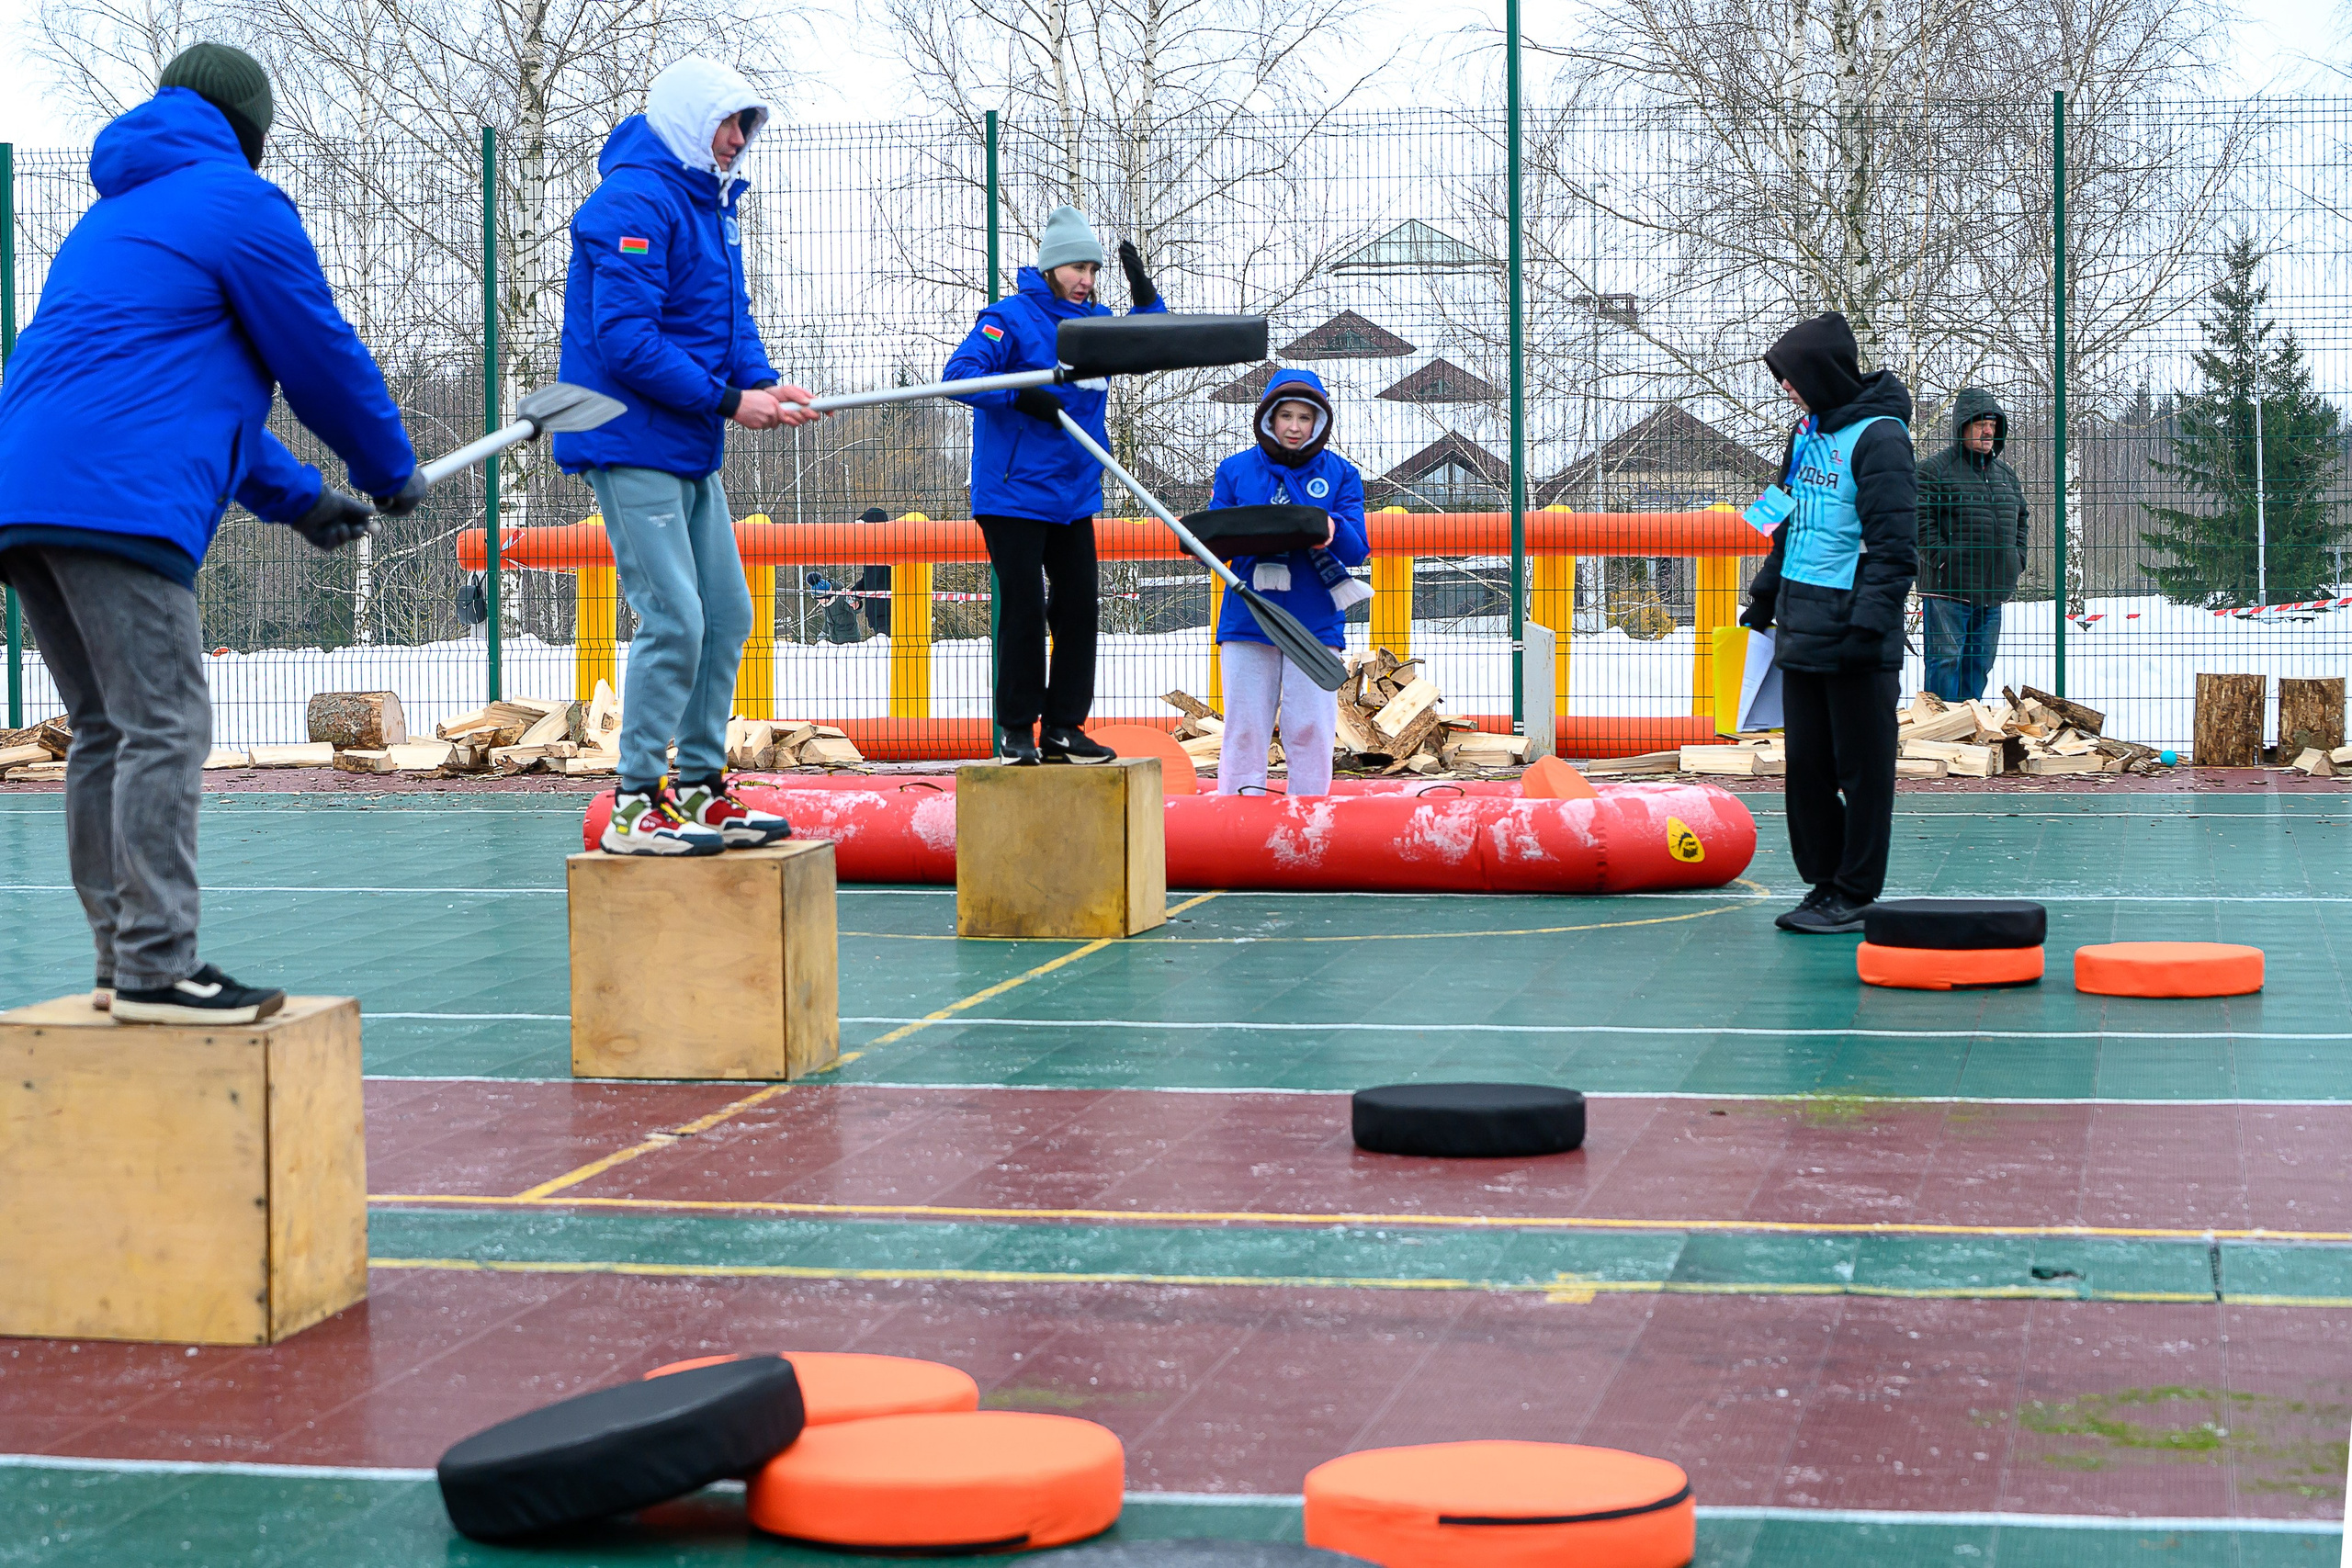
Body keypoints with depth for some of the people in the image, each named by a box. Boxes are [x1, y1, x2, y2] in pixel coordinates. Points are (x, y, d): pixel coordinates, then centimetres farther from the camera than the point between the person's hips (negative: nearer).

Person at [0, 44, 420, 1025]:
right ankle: (156, 969, -14)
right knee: (163, 728, -10)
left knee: (106, 731, 14)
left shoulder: (113, 216, 31)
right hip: (118, 496, -9)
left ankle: (124, 960, 16)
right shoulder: (240, 204, 2)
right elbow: (323, 358, 4)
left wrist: (297, 499, 34)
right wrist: (391, 475, 20)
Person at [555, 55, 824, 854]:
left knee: (726, 615, 11)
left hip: (690, 450, 10)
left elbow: (730, 315, 19)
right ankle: (636, 805, -7)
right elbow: (625, 340, -23)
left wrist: (762, 382, -2)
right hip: (632, 443, -10)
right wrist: (728, 399, -20)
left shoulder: (711, 204, 15)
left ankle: (700, 787, 20)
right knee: (673, 621, -13)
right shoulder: (635, 202, -16)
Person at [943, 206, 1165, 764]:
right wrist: (1021, 398, -31)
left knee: (1080, 607, 5)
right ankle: (1016, 730, 4)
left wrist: (1143, 294, 5)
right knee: (1025, 609, -6)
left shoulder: (1093, 321, 10)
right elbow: (960, 373, -18)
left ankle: (1062, 728, 12)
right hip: (1014, 492, -7)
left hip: (1074, 494, 7)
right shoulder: (1011, 317, -10)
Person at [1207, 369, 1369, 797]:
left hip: (1315, 622, 0)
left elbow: (1356, 552, -2)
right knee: (1243, 729, 0)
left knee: (1310, 730, -1)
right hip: (1247, 620, 0)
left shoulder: (1340, 474, 7)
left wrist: (1333, 530, -24)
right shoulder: (1235, 470, 8)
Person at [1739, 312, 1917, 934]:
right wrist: (1764, 599, 23)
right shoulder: (1809, 430, 14)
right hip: (1801, 629, 9)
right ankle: (1823, 883, 21)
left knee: (1862, 770, 0)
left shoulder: (1878, 437, -12)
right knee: (1807, 766, 11)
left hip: (1856, 645, -8)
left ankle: (1855, 895, 6)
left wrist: (1869, 624, -23)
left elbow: (1894, 546, -17)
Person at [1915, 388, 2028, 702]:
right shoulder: (1935, 470, -6)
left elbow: (2021, 517, 28)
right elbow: (1920, 520, -13)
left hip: (1993, 591, 7)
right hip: (1948, 589, -7)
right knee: (1946, 660, -7)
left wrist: (2017, 559, 14)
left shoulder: (2005, 474, 17)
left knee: (1980, 662, 11)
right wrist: (1944, 560, -18)